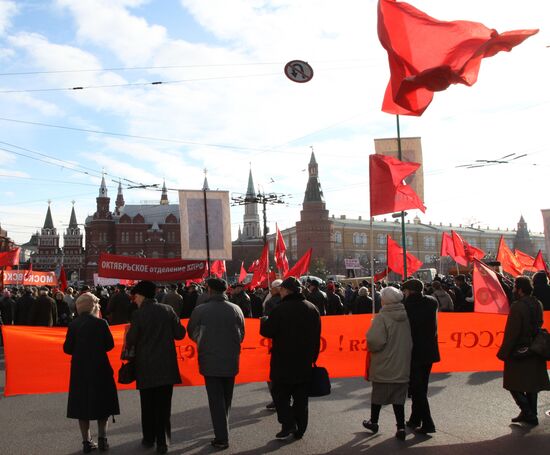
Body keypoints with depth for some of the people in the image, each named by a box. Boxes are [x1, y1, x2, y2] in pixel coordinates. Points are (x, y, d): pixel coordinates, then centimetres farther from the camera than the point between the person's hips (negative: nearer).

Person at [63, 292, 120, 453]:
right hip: (100, 368, -2)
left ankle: (87, 442, 13)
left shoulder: (73, 325, -5)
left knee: (82, 404, 11)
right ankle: (102, 439, 12)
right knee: (102, 403, 12)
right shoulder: (100, 323, -12)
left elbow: (67, 348, -5)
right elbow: (110, 344, -9)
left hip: (80, 369, 2)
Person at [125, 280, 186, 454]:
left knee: (148, 406, 14)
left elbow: (131, 340, -10)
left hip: (146, 367, -2)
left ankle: (149, 439, 25)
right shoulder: (167, 310, -3)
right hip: (166, 366, 2)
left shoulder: (138, 314, -12)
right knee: (163, 406, 9)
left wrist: (129, 348, 13)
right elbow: (180, 334, 0)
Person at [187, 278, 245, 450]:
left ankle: (222, 438, 4)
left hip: (210, 362, -3)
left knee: (216, 400, 4)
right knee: (226, 398, 19)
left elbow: (192, 334, 3)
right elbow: (241, 336, 4)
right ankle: (222, 430, 32)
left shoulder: (200, 311, -13)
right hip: (231, 362, 3)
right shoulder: (236, 309, -5)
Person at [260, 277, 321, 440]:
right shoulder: (312, 308, 4)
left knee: (281, 394, 8)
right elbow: (317, 336, 9)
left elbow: (267, 331, -13)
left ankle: (288, 424, -2)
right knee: (301, 397, 12)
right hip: (305, 363, 5)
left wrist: (264, 320, 7)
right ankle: (300, 429, 17)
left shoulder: (281, 309, -16)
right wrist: (313, 357, 15)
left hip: (284, 362, -5)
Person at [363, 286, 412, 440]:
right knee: (399, 398, 11)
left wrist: (370, 347, -6)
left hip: (384, 367, -4)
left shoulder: (382, 318, -19)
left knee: (378, 395, 14)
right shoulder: (406, 316, -1)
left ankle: (373, 422, 30)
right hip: (402, 367, 4)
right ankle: (401, 427, 7)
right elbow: (411, 341, 6)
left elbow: (375, 341, -26)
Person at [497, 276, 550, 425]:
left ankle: (527, 412, -1)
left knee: (514, 385, 5)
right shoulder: (537, 304, 4)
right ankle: (531, 414, 21)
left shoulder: (517, 306, -20)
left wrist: (503, 352, -15)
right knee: (532, 385, 15)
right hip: (535, 351, 8)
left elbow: (511, 332, -21)